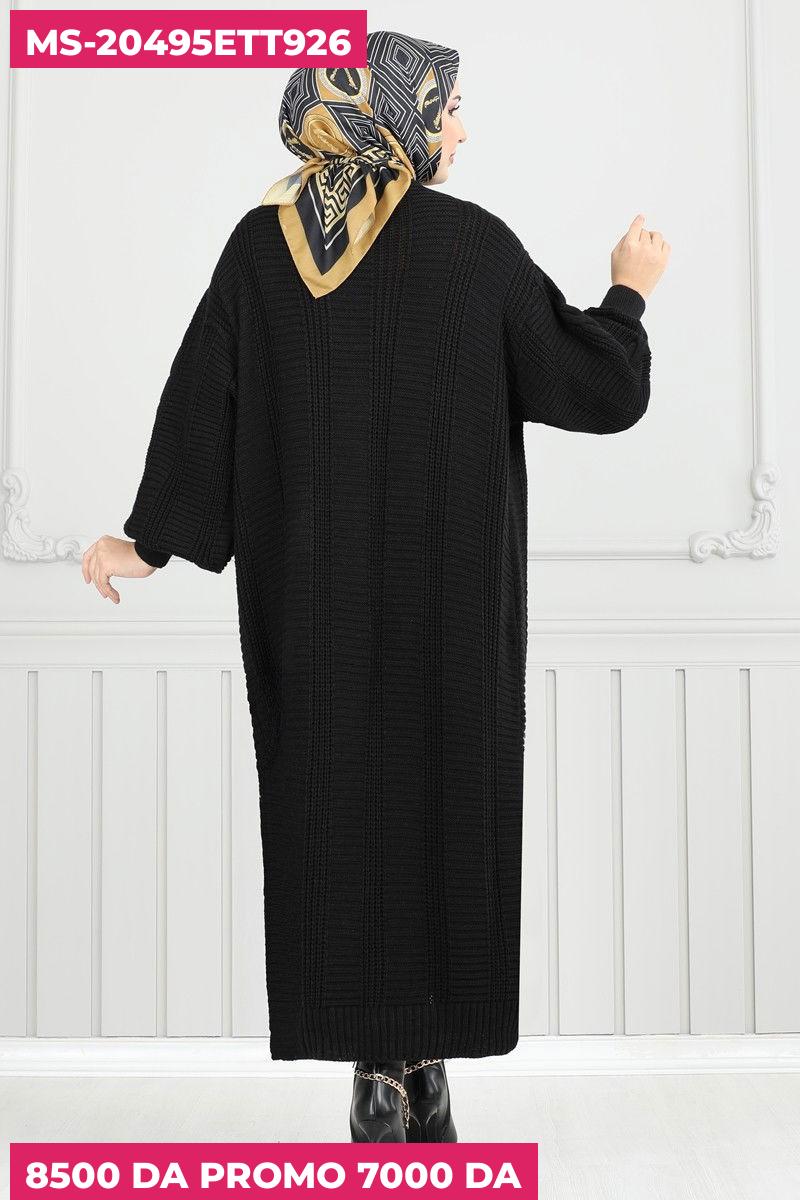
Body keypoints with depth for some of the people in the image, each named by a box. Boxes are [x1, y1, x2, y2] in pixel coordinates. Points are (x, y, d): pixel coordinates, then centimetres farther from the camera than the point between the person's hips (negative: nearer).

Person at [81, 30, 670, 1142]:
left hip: (309, 592, 3)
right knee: (441, 799, 8)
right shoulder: (476, 245, -7)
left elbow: (200, 396, 0)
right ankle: (421, 1063, 15)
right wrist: (629, 291, 18)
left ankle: (376, 1069, 14)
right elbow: (602, 389, -1)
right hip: (448, 592, -2)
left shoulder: (261, 243, 1)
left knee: (331, 799, 9)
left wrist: (147, 539, 7)